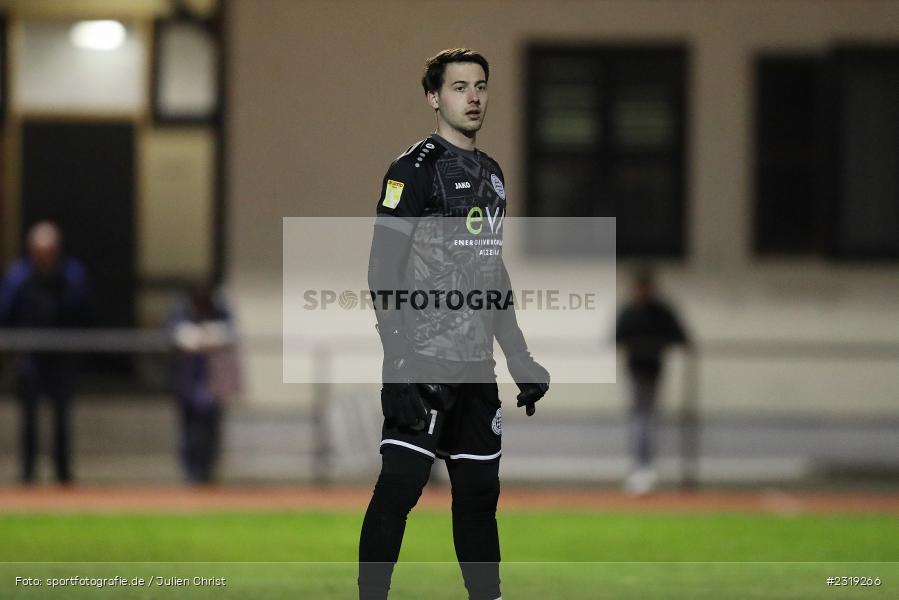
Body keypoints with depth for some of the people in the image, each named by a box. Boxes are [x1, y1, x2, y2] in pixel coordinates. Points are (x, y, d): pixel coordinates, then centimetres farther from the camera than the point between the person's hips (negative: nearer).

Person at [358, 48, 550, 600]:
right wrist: (399, 359, -21)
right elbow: (383, 269, -13)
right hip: (424, 361, -7)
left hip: (476, 364, 7)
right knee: (400, 486, -10)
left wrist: (519, 357, 21)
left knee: (479, 488, 10)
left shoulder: (491, 173, 17)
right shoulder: (415, 169, -7)